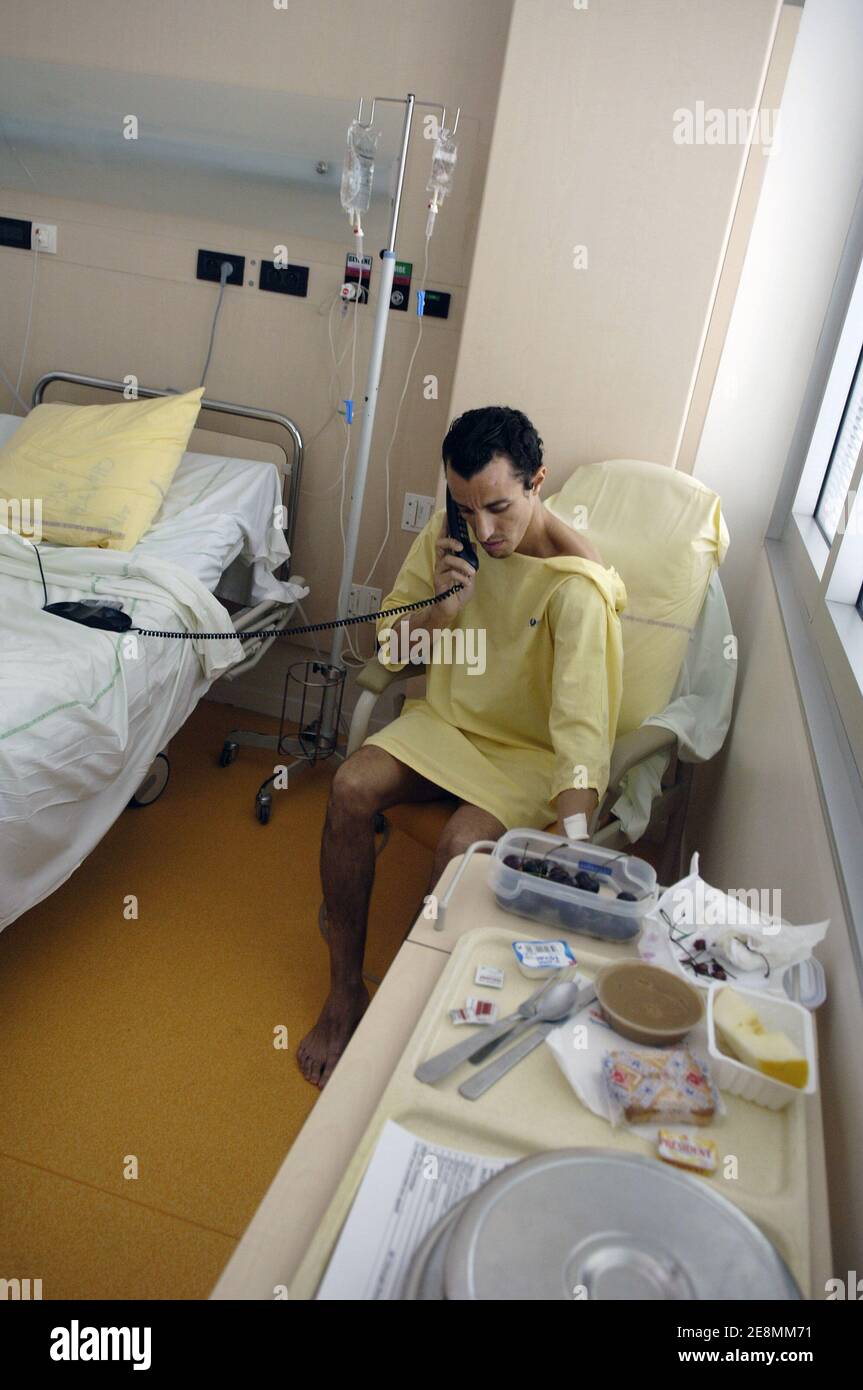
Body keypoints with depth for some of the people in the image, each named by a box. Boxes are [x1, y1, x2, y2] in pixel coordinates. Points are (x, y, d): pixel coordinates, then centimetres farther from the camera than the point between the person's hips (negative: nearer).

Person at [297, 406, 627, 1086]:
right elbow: (389, 646, 3)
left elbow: (581, 722, -33)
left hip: (533, 753, -5)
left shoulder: (575, 586, -24)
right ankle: (345, 990, -4)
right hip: (447, 718, 5)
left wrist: (567, 835, -45)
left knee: (460, 850, -31)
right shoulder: (447, 535, -6)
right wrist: (440, 610, -18)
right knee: (350, 789, -20)